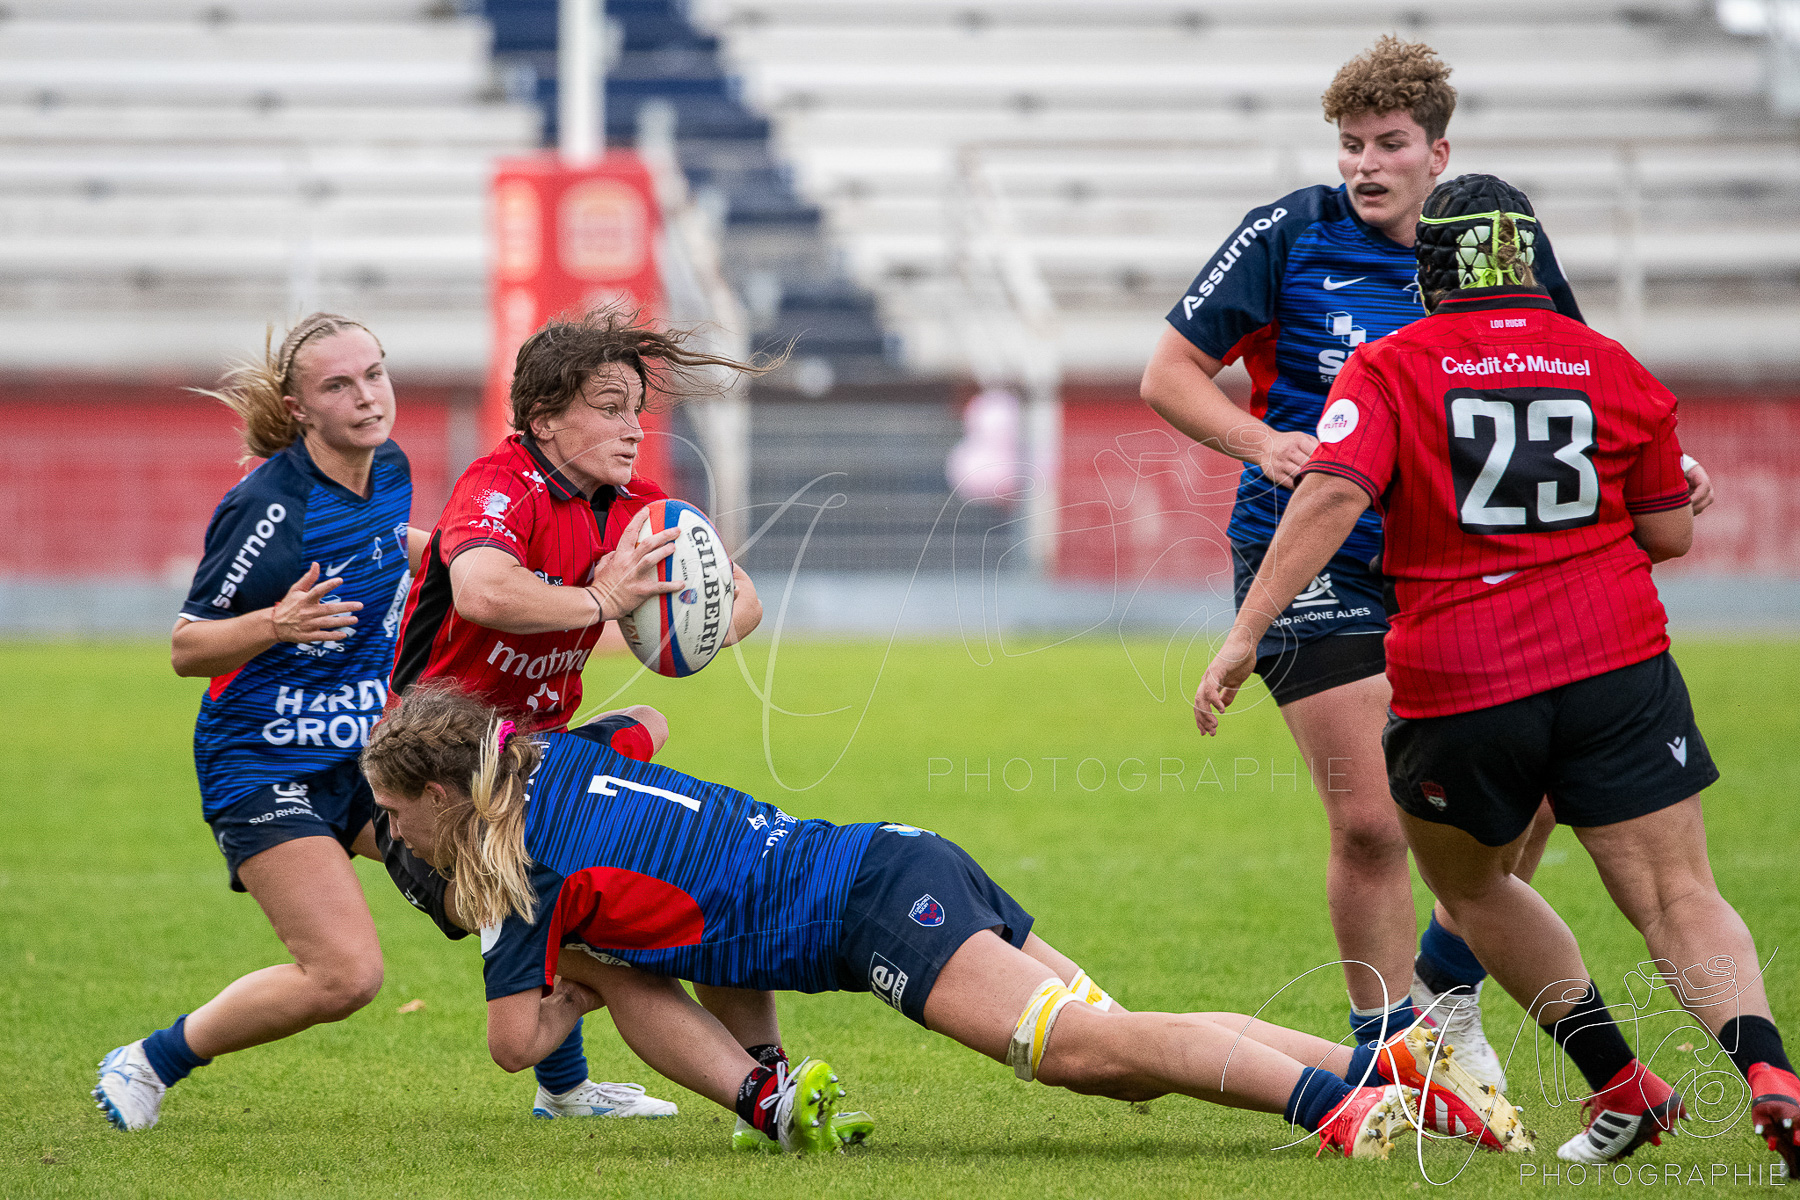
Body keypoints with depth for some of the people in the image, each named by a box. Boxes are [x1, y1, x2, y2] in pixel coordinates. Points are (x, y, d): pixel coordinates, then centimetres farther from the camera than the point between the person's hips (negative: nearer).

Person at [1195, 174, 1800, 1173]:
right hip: (1616, 662, 1)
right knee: (1680, 903, -1)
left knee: (1467, 881, 25)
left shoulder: (1387, 368, 0)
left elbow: (1331, 496, -16)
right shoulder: (1610, 366, 8)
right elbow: (1670, 534, 14)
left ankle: (1621, 1087, 20)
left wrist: (1246, 632, -18)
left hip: (1458, 685, -1)